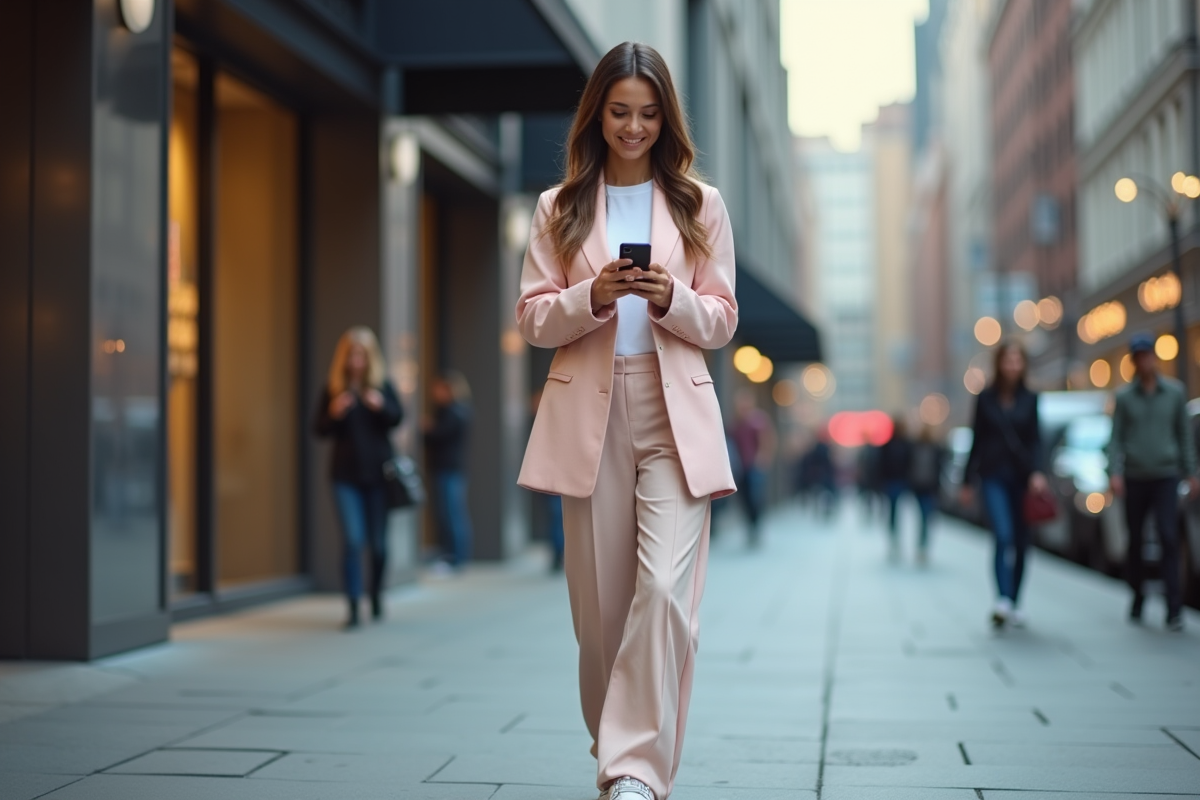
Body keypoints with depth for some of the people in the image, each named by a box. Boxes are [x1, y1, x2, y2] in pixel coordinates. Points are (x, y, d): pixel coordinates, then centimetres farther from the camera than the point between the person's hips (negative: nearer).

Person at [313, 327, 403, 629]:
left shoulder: (382, 384, 3)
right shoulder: (332, 388, 4)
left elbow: (398, 419, -8)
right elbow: (319, 430, 4)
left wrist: (382, 406, -27)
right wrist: (333, 414, -16)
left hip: (378, 471, 1)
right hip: (346, 475, -1)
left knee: (378, 542, 7)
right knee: (353, 539, -12)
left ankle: (376, 596, 29)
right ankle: (353, 607, -10)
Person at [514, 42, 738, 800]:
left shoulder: (700, 204, 9)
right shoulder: (560, 209, 10)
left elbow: (722, 320, 6)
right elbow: (533, 318, 5)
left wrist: (672, 298, -15)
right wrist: (592, 297, -15)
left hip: (675, 414, -1)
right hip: (589, 413, 1)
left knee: (666, 589, -16)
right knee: (600, 601, 6)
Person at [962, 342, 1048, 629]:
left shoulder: (1029, 399, 7)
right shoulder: (985, 398, 5)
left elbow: (1035, 439, 3)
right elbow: (977, 441, 8)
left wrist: (1037, 471, -14)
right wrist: (968, 482, 8)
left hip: (1023, 476, 2)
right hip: (994, 477, -2)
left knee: (1021, 542, 6)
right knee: (1003, 536, -19)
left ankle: (1014, 605, 18)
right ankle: (1003, 601, -26)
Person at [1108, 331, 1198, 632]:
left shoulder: (1175, 391, 5)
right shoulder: (1124, 397, 3)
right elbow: (1116, 438, 1)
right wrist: (1115, 472, -11)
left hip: (1166, 476, -1)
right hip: (1134, 478, 1)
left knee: (1169, 538, -12)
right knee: (1135, 540, 7)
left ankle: (1174, 608, -12)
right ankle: (1137, 596, 26)